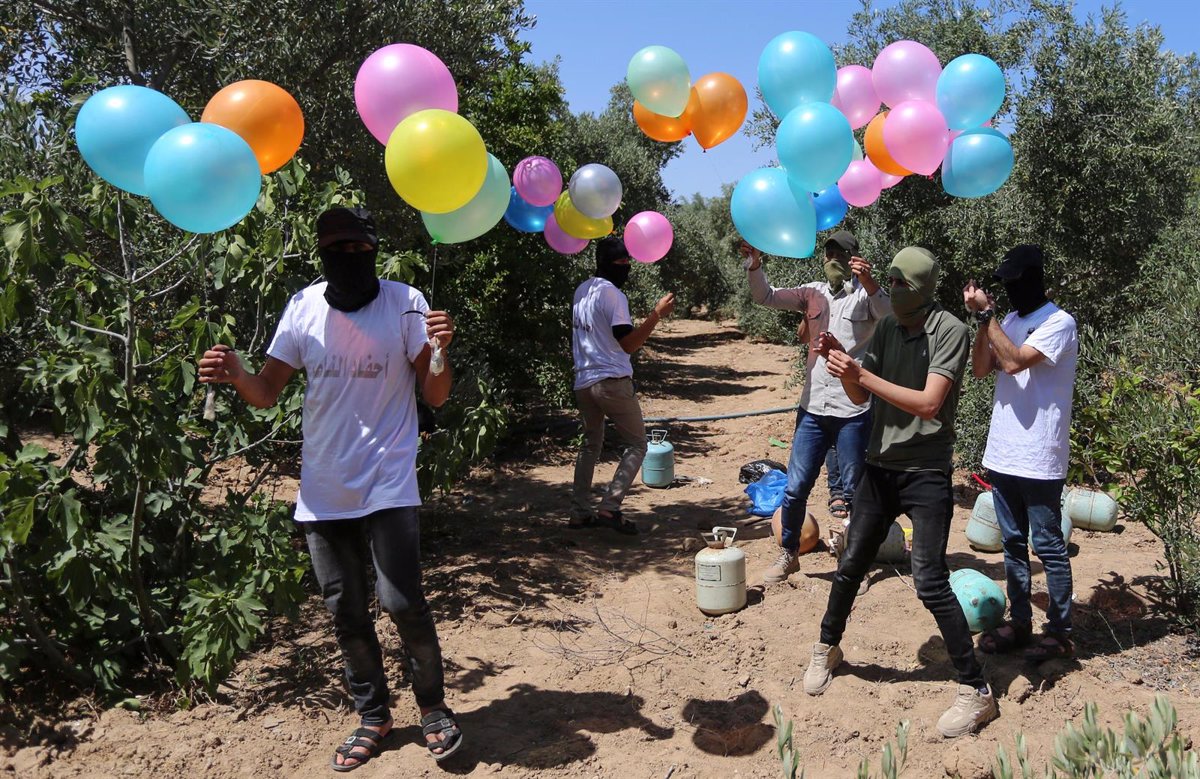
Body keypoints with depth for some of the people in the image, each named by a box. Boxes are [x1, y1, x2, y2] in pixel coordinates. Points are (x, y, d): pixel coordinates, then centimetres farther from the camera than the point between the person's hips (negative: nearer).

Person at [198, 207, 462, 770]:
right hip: (323, 489, 4)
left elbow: (435, 396, -8)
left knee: (401, 601, -9)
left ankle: (432, 706, 17)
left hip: (387, 485, -3)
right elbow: (267, 392, 3)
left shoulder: (404, 303, -8)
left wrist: (440, 350, -28)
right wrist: (234, 375, -19)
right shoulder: (303, 307, -1)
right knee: (345, 611, 12)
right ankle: (373, 716, 32)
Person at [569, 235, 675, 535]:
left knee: (591, 444, 19)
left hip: (583, 382, 8)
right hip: (612, 381, -8)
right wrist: (657, 314, -16)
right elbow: (629, 343, -17)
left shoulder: (581, 290, 13)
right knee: (636, 444, 2)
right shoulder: (612, 294, -13)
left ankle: (580, 511, 18)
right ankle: (609, 507, -7)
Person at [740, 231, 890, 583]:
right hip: (812, 408, 4)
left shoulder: (865, 294, -2)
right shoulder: (813, 293, 9)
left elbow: (888, 314, -23)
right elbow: (766, 297, 2)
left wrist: (867, 282, -41)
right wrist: (755, 264, -17)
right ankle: (788, 554, 24)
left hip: (854, 411, -3)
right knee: (795, 488, 7)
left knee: (855, 491, 7)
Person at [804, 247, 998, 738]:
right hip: (880, 467, 6)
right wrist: (840, 363, -12)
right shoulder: (888, 327, 7)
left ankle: (977, 691, 5)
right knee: (850, 565, 14)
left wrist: (862, 374, -26)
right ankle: (827, 649, 35)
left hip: (926, 474, -6)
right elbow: (860, 396, 7)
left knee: (930, 583, -9)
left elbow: (928, 403, -22)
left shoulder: (950, 332, -12)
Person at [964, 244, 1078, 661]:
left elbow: (1014, 362, -22)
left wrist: (987, 313, -18)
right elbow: (981, 369, 3)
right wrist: (982, 318, -7)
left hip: (1038, 459, -7)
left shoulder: (1059, 322, -10)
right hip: (1002, 454, 7)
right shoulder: (1009, 321, 11)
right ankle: (1020, 622, 24)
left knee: (1048, 546, 2)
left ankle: (1060, 631, 14)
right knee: (1013, 543, 14)